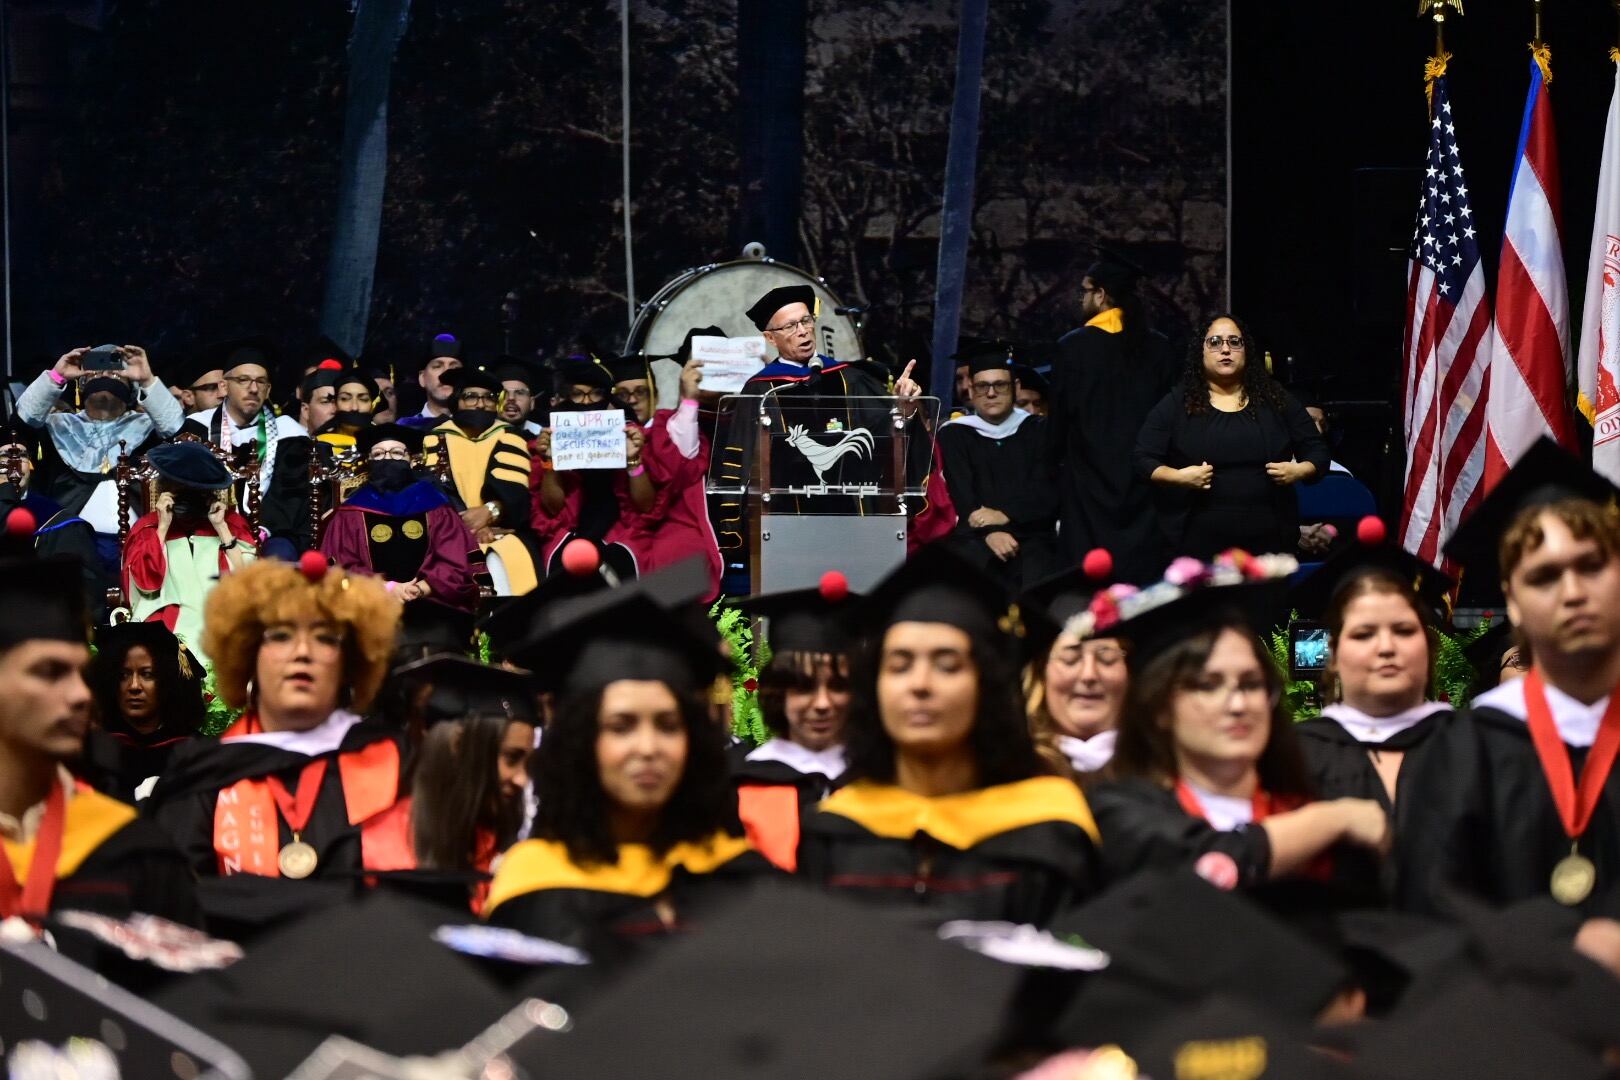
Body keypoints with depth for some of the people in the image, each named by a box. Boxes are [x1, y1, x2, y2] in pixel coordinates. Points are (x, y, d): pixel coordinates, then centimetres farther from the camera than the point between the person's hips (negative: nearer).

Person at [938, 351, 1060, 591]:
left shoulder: (1036, 431, 15)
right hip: (974, 539, 0)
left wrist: (1005, 515, -14)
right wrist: (988, 532, -20)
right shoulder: (954, 435, 11)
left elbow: (1047, 491, 3)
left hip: (1032, 537, 0)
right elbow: (959, 496, -2)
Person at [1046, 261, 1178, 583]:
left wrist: (1054, 459, 11)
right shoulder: (1156, 347, 4)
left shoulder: (1074, 346, -8)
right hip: (1145, 483, 4)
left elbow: (1058, 416, -4)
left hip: (1091, 483, -4)